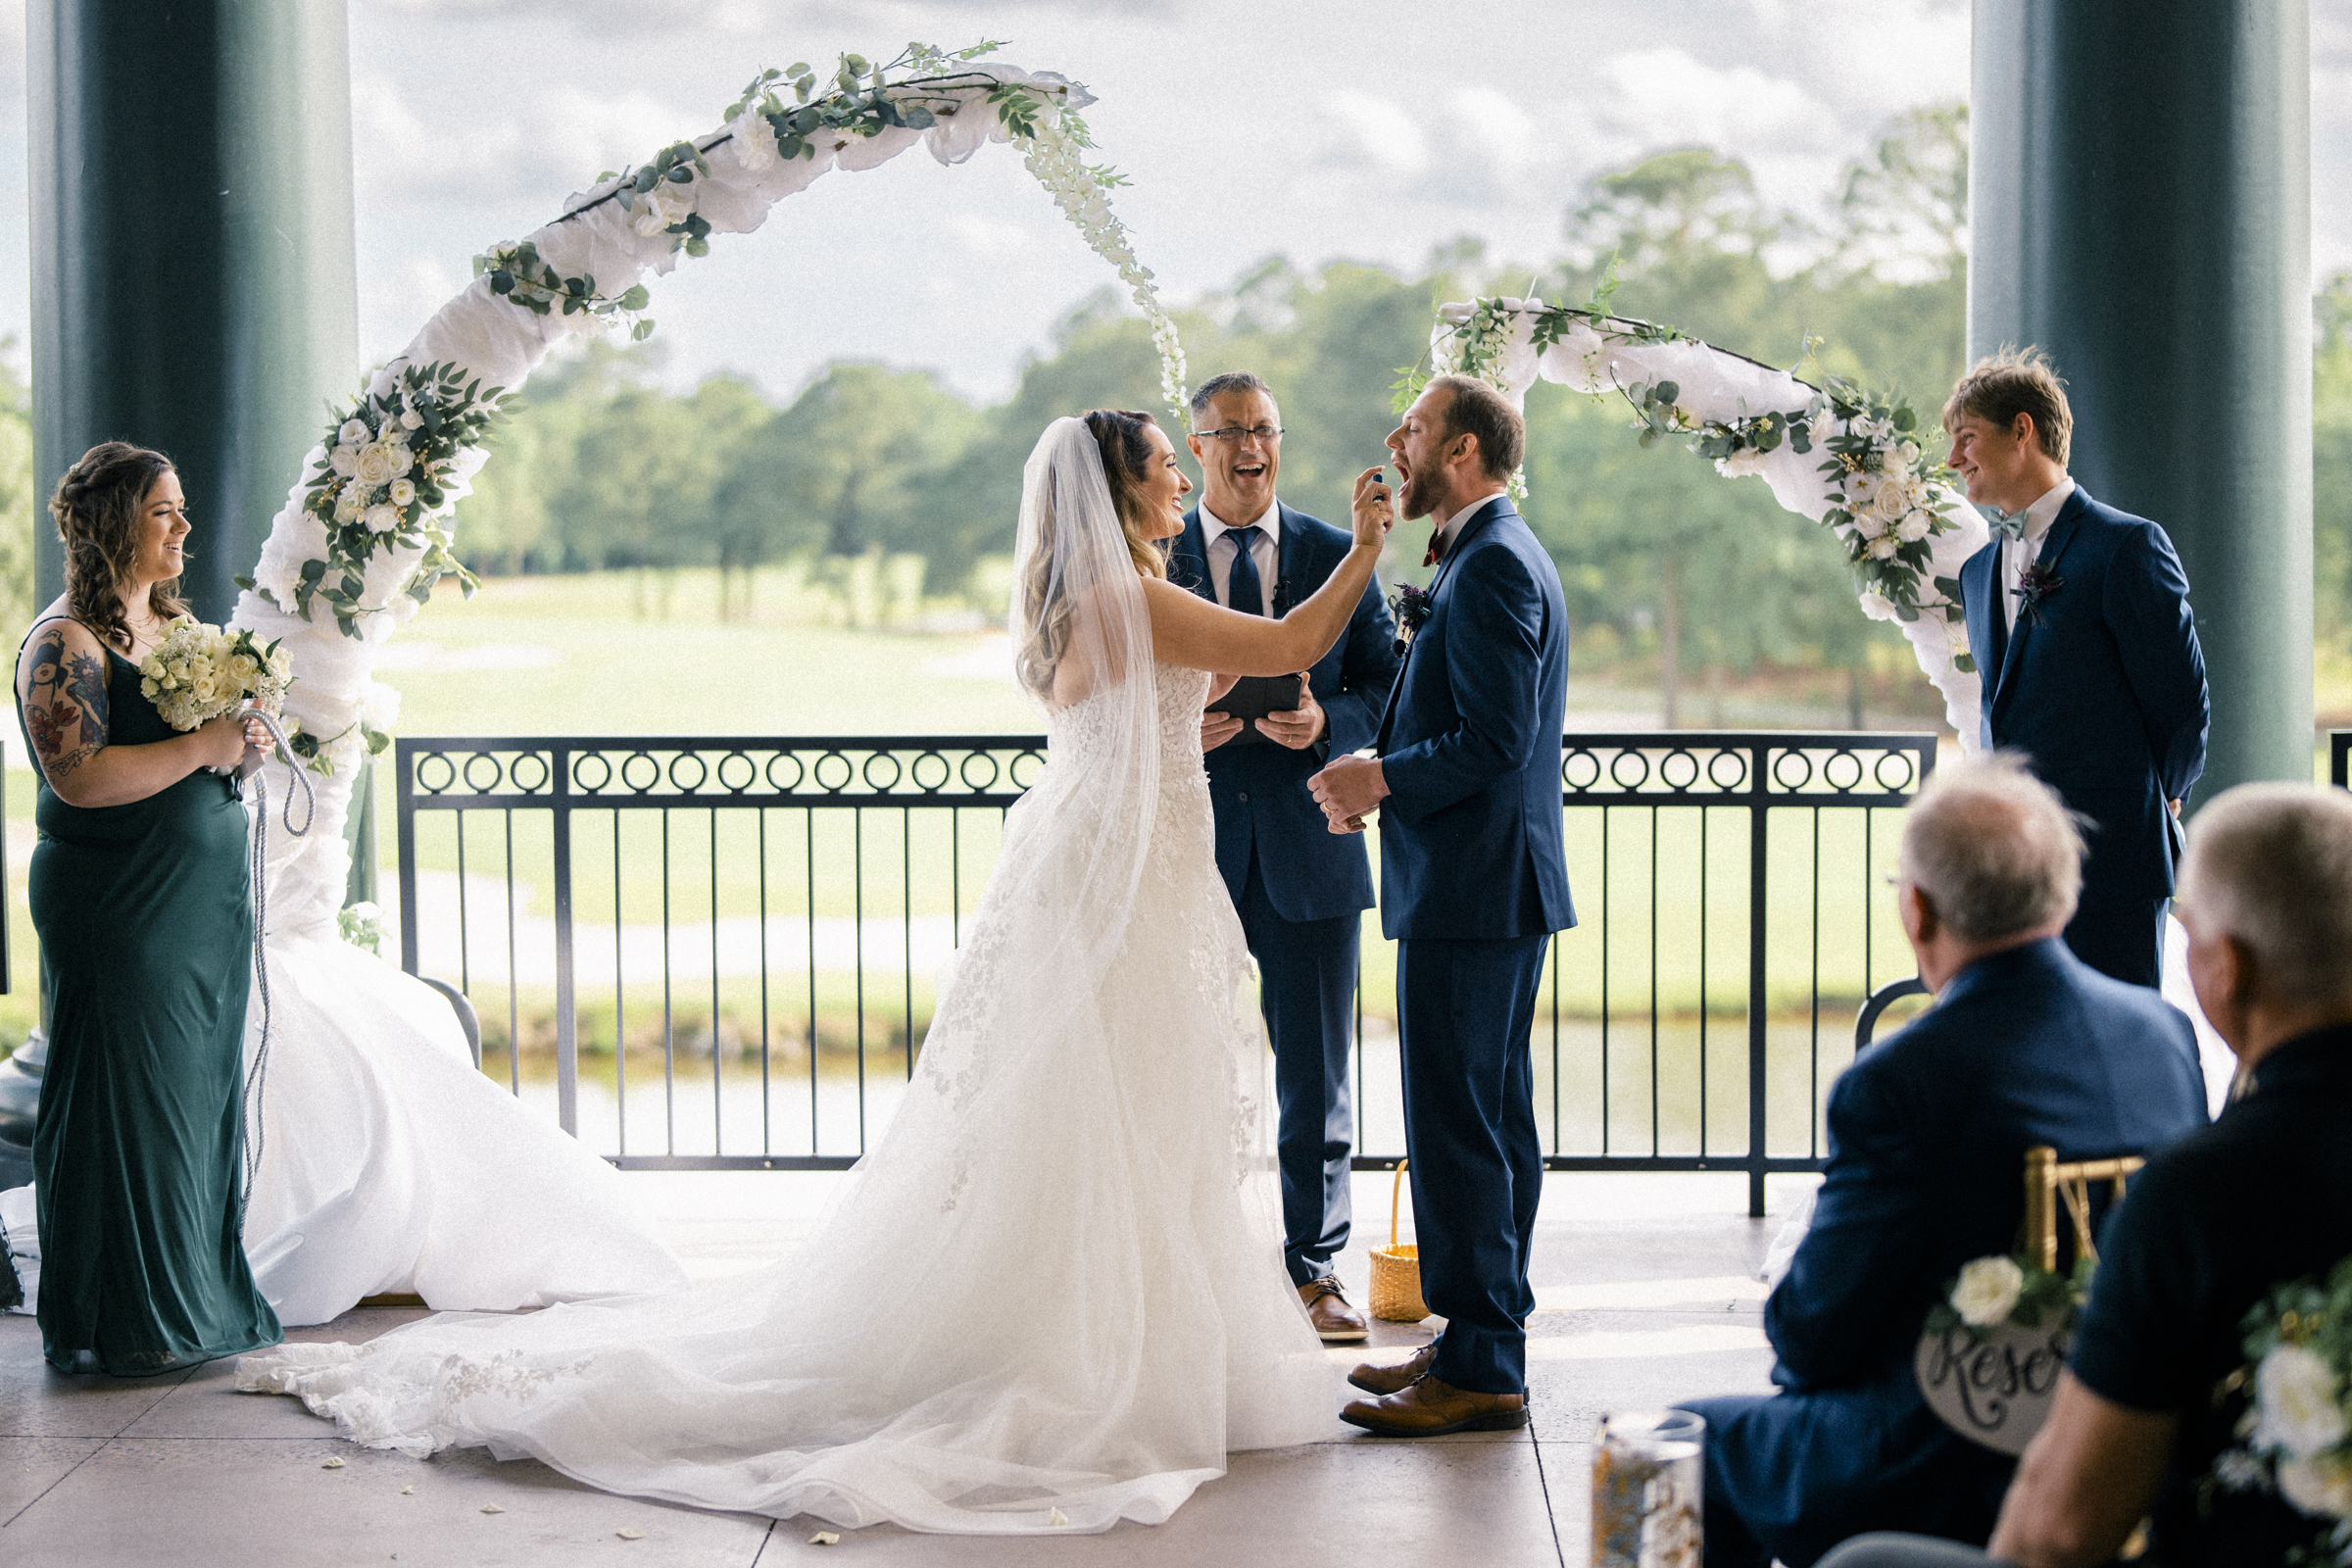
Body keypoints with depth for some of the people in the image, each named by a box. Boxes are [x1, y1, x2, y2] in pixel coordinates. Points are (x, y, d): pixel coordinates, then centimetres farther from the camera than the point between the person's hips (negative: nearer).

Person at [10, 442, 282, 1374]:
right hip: (120, 911, -8)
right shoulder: (65, 642, -11)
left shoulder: (177, 626, 15)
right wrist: (202, 748, -20)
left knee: (201, 1094, 10)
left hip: (207, 903, 8)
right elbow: (77, 774, -22)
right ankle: (119, 1324, 6)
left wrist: (244, 734, 5)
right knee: (127, 1105, -3)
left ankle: (196, 1294, 18)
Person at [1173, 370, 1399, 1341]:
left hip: (1309, 850, 1)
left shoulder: (1337, 556, 6)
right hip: (1190, 847, -1)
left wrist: (1325, 722, -14)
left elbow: (1389, 685, 5)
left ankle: (1315, 1266, 18)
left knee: (1316, 1072, 6)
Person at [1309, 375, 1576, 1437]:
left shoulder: (1492, 565, -16)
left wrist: (1382, 777, -12)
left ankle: (1478, 1371, -3)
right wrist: (1383, 777, 10)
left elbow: (1493, 739, -23)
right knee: (1490, 1120, 15)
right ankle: (1481, 1343, 23)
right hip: (1492, 882, 11)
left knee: (1457, 1125, -7)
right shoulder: (1495, 556, 17)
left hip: (1470, 890, -11)